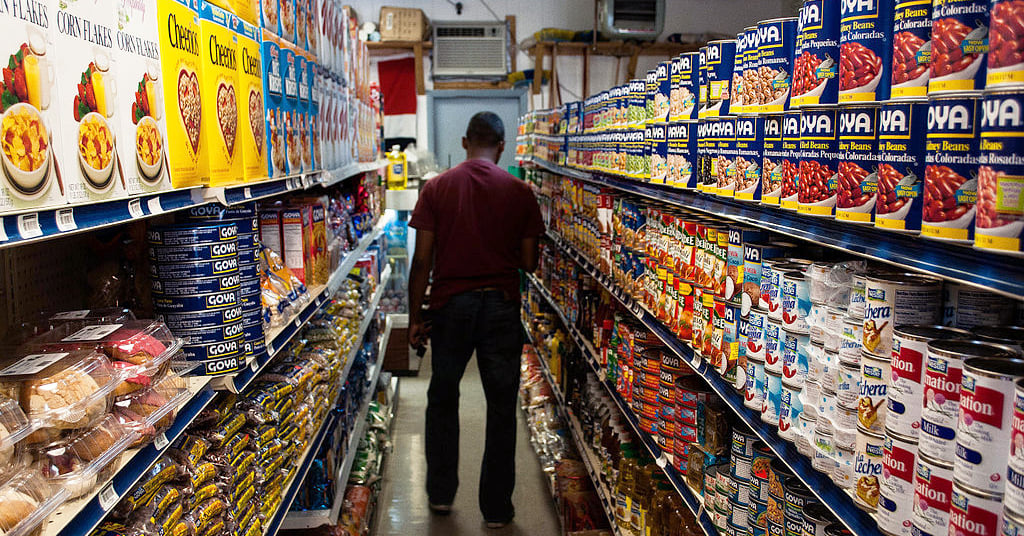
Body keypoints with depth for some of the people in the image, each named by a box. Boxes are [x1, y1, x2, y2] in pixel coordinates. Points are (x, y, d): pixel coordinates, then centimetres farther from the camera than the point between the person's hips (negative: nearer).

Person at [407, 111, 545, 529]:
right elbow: (529, 263, -2)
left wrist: (415, 317, 3)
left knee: (442, 400, 19)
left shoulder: (436, 188, -2)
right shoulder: (520, 192, -3)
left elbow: (422, 260, -5)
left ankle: (440, 494, 31)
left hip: (450, 306, 1)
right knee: (501, 408, 11)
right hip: (501, 306, 0)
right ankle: (496, 509, 20)